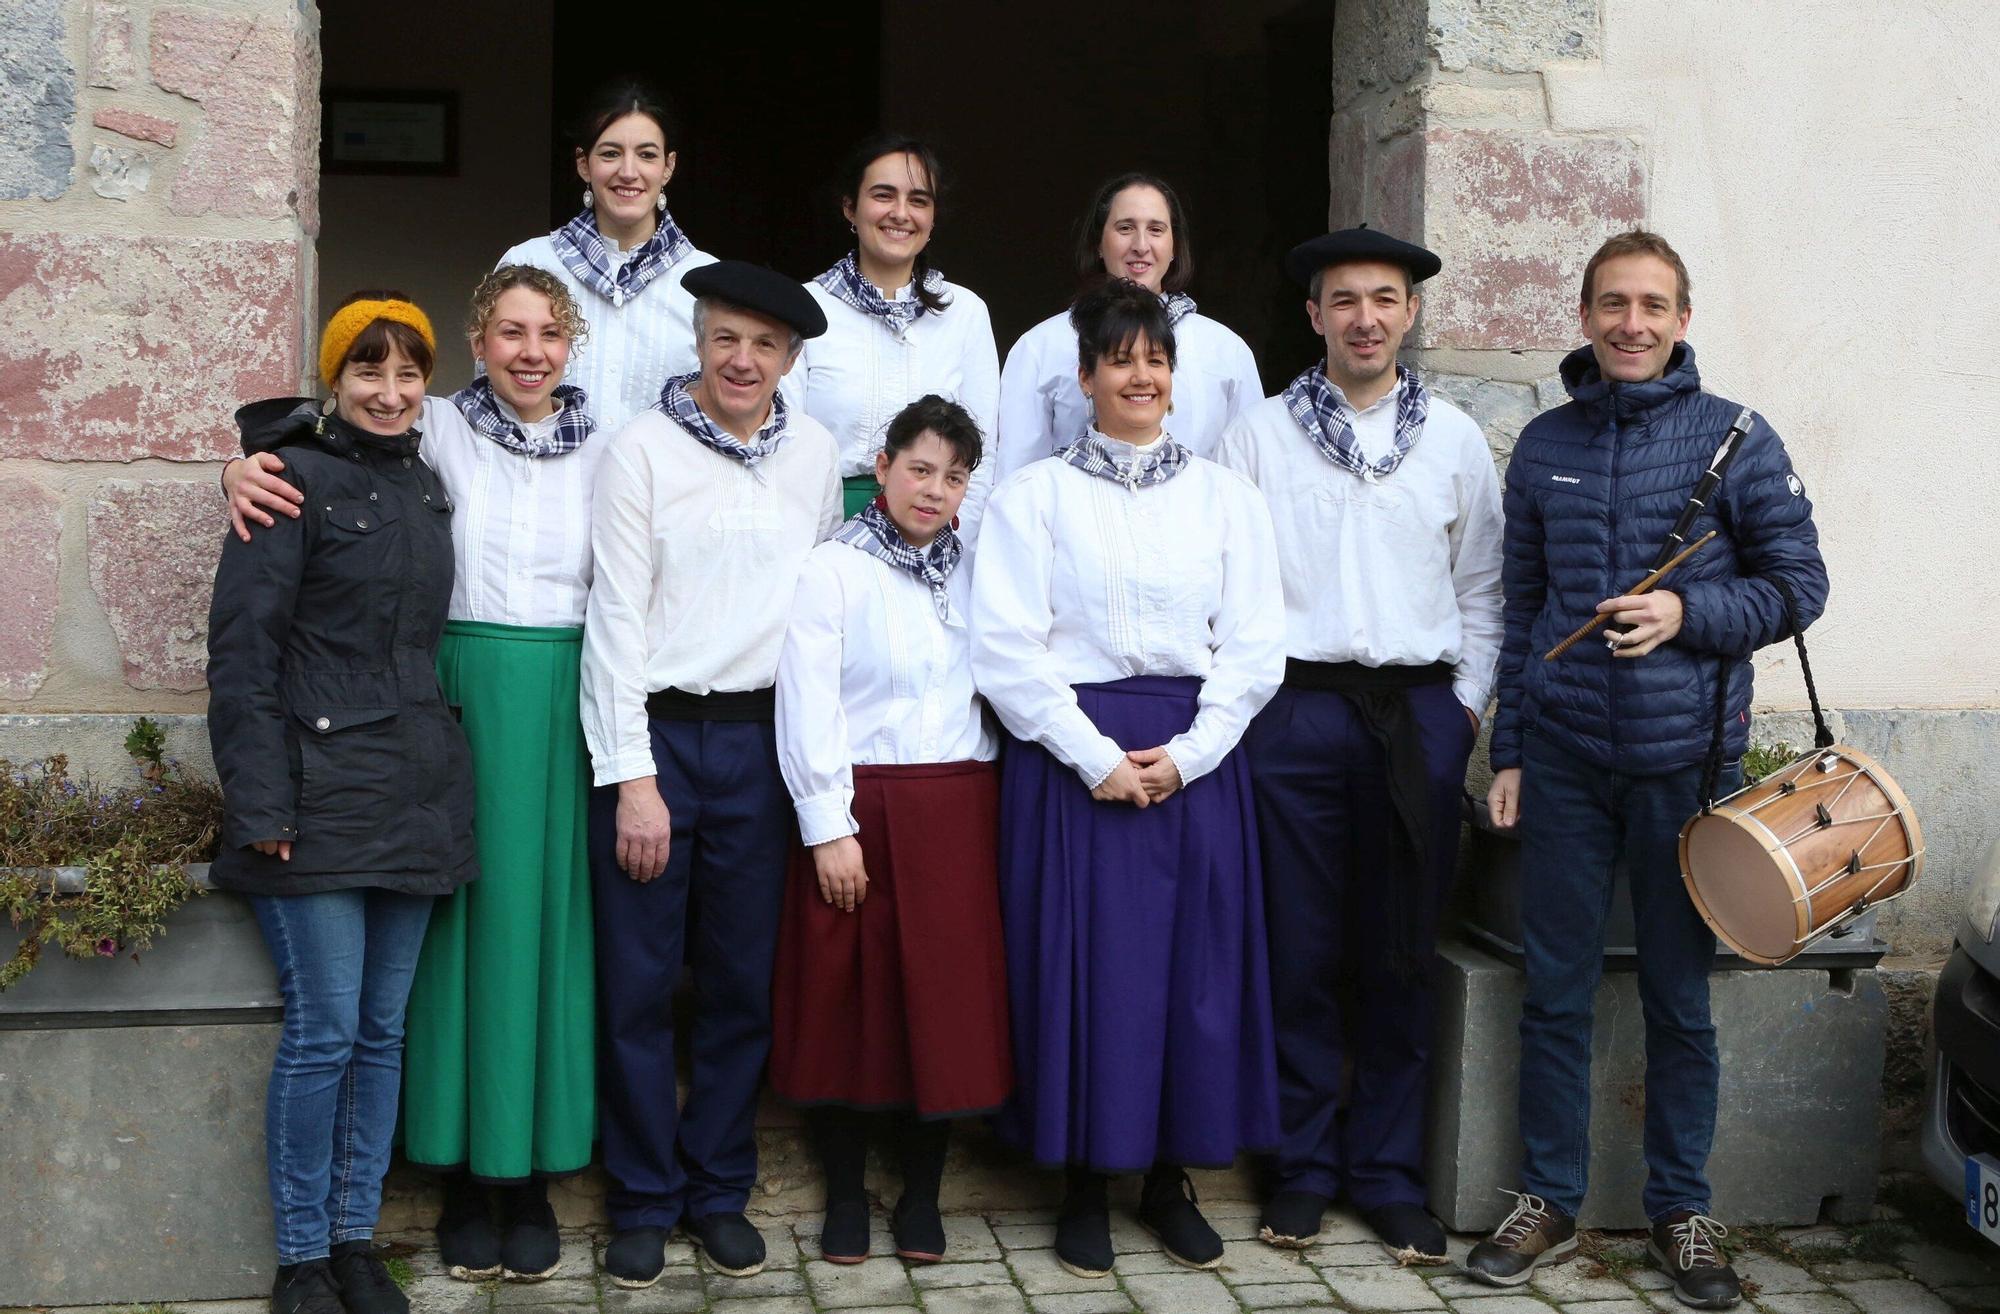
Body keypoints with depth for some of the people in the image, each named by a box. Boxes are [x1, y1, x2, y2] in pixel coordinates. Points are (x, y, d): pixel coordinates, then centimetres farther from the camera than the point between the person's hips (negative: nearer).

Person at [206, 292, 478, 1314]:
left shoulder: (426, 487, 14)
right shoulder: (297, 481, -6)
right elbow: (241, 652, -10)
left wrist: (443, 783, 11)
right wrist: (261, 807, -15)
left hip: (414, 797, 6)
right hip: (321, 795, -6)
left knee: (383, 1030, 10)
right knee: (323, 1031, -4)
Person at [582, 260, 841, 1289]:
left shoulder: (813, 452, 6)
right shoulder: (642, 449, -4)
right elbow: (616, 616, -6)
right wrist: (633, 777, -10)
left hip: (760, 739, 3)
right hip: (654, 734, -3)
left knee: (743, 980, 9)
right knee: (639, 982, 3)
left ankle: (719, 1190, 24)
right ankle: (643, 1202, 17)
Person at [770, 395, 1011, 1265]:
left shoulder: (973, 571, 10)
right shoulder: (834, 567, -2)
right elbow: (807, 704, -7)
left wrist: (999, 803, 1)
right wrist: (828, 826, -11)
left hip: (959, 809, 4)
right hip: (861, 808, -3)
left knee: (947, 998, 6)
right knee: (846, 998, 4)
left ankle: (922, 1195, 19)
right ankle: (844, 1197, 18)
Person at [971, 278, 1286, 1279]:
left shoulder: (1224, 496, 10)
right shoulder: (1034, 495, 2)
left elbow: (1254, 645, 4)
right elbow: (1007, 649, -5)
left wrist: (1187, 754, -8)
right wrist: (1097, 757, -12)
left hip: (1196, 761, 3)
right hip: (1072, 759, -2)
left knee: (1197, 967, 4)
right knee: (1083, 966, 0)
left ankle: (1171, 1179, 19)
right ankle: (1085, 1186, 13)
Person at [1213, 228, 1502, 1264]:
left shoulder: (1454, 438, 11)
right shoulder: (1258, 434, 5)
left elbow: (1481, 586, 13)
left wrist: (1467, 703, 6)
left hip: (1419, 713, 1)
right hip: (1295, 711, -1)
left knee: (1400, 956, 5)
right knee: (1302, 951, 2)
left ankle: (1388, 1173, 16)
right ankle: (1305, 1167, 15)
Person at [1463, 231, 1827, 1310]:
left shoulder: (1734, 439, -2)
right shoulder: (1545, 445, 7)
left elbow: (1798, 583, 1)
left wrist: (1688, 612, -16)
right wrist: (1509, 751, 10)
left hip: (1686, 759, -2)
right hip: (1562, 760, 2)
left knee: (1680, 999, 7)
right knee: (1556, 992, 7)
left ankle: (1681, 1210, 22)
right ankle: (1549, 1201, 20)